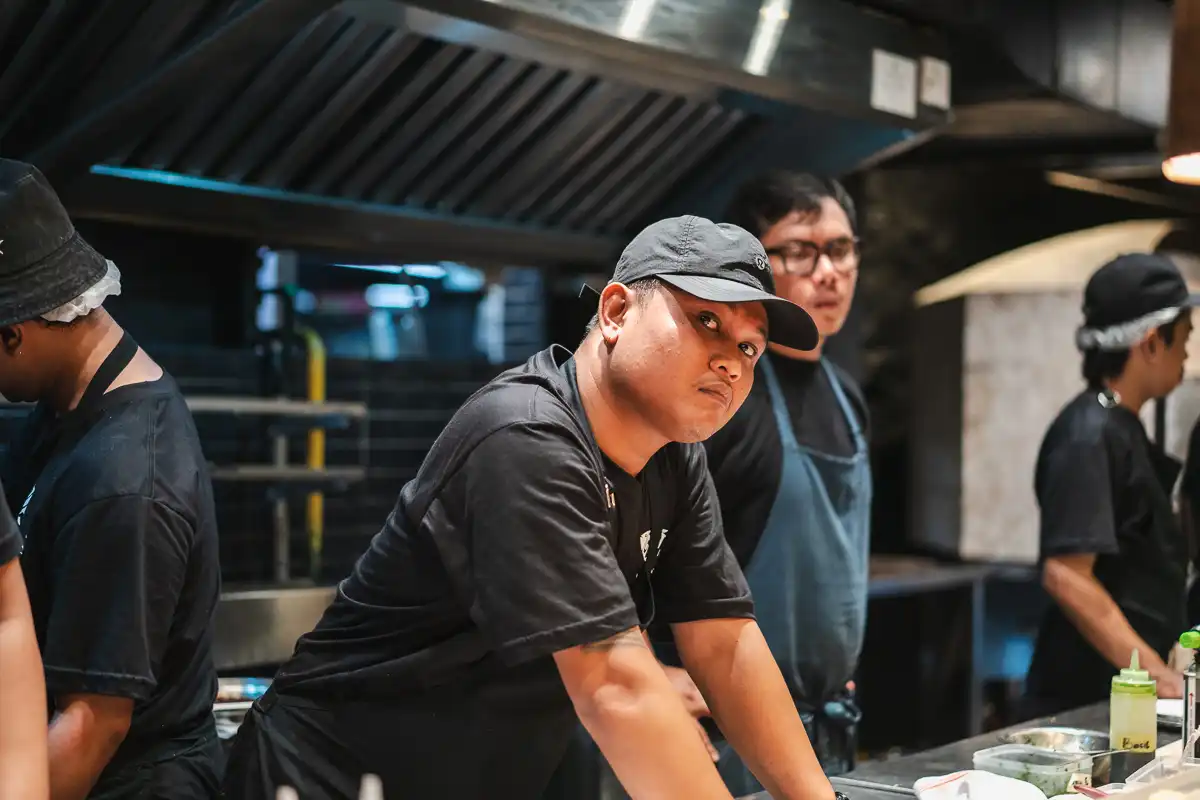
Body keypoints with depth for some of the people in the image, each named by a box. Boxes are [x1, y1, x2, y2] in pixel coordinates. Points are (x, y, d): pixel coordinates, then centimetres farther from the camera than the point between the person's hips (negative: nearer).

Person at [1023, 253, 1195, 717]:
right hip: (1089, 699, -9)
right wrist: (1158, 675, -23)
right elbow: (1066, 576, -24)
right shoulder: (1090, 437, -16)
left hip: (1124, 695, 9)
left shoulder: (1121, 430, 14)